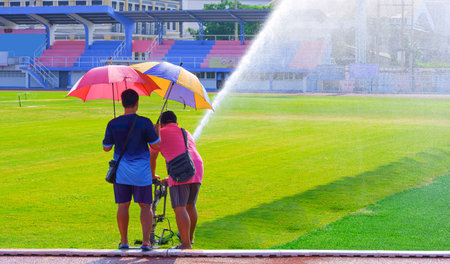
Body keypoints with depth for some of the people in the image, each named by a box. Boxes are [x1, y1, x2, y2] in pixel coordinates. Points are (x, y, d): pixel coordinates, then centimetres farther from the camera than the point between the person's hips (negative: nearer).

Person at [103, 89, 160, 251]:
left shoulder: (113, 124, -3)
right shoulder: (144, 123, -12)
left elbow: (106, 148, 6)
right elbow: (156, 146, -8)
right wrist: (157, 131, 10)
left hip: (121, 171, 2)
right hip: (141, 171, -2)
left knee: (123, 205, 11)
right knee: (145, 206, 5)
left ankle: (124, 241, 15)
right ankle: (146, 241, -5)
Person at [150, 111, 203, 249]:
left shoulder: (160, 133, 13)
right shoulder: (186, 133, 31)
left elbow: (152, 158, 20)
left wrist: (152, 175, 38)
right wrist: (170, 178, 46)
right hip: (197, 170, 7)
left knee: (180, 208, -9)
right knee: (190, 206, 22)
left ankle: (186, 243, -18)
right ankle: (190, 237, 38)